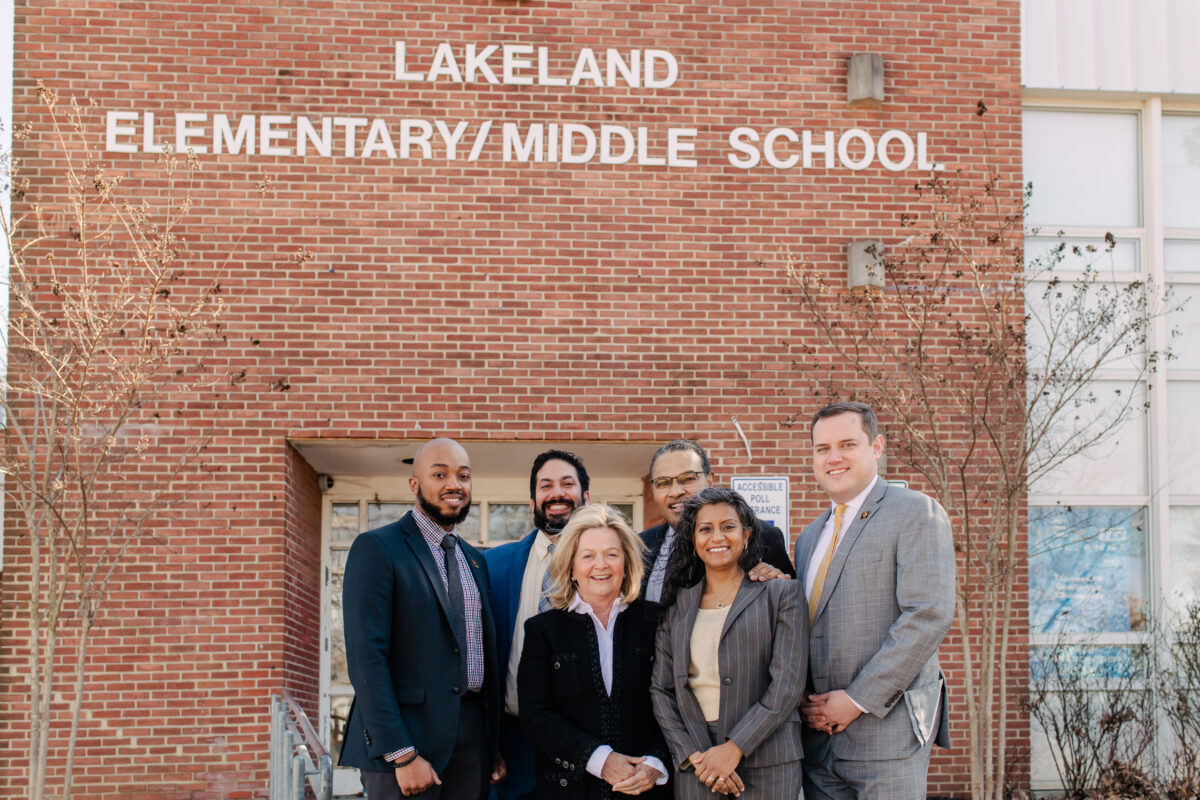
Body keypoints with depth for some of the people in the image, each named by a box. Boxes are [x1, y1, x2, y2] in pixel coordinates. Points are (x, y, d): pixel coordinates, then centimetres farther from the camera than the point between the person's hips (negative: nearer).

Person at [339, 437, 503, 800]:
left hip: (472, 740, 6)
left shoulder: (475, 561, 16)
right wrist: (403, 755, -18)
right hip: (404, 738, -6)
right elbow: (366, 658, -13)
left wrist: (495, 745, 10)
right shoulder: (376, 548, -6)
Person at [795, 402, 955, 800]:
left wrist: (858, 700, -15)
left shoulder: (915, 513, -4)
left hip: (887, 729, -6)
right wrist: (802, 701, 2)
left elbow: (929, 614, -14)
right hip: (818, 734, 7)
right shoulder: (810, 537, 20)